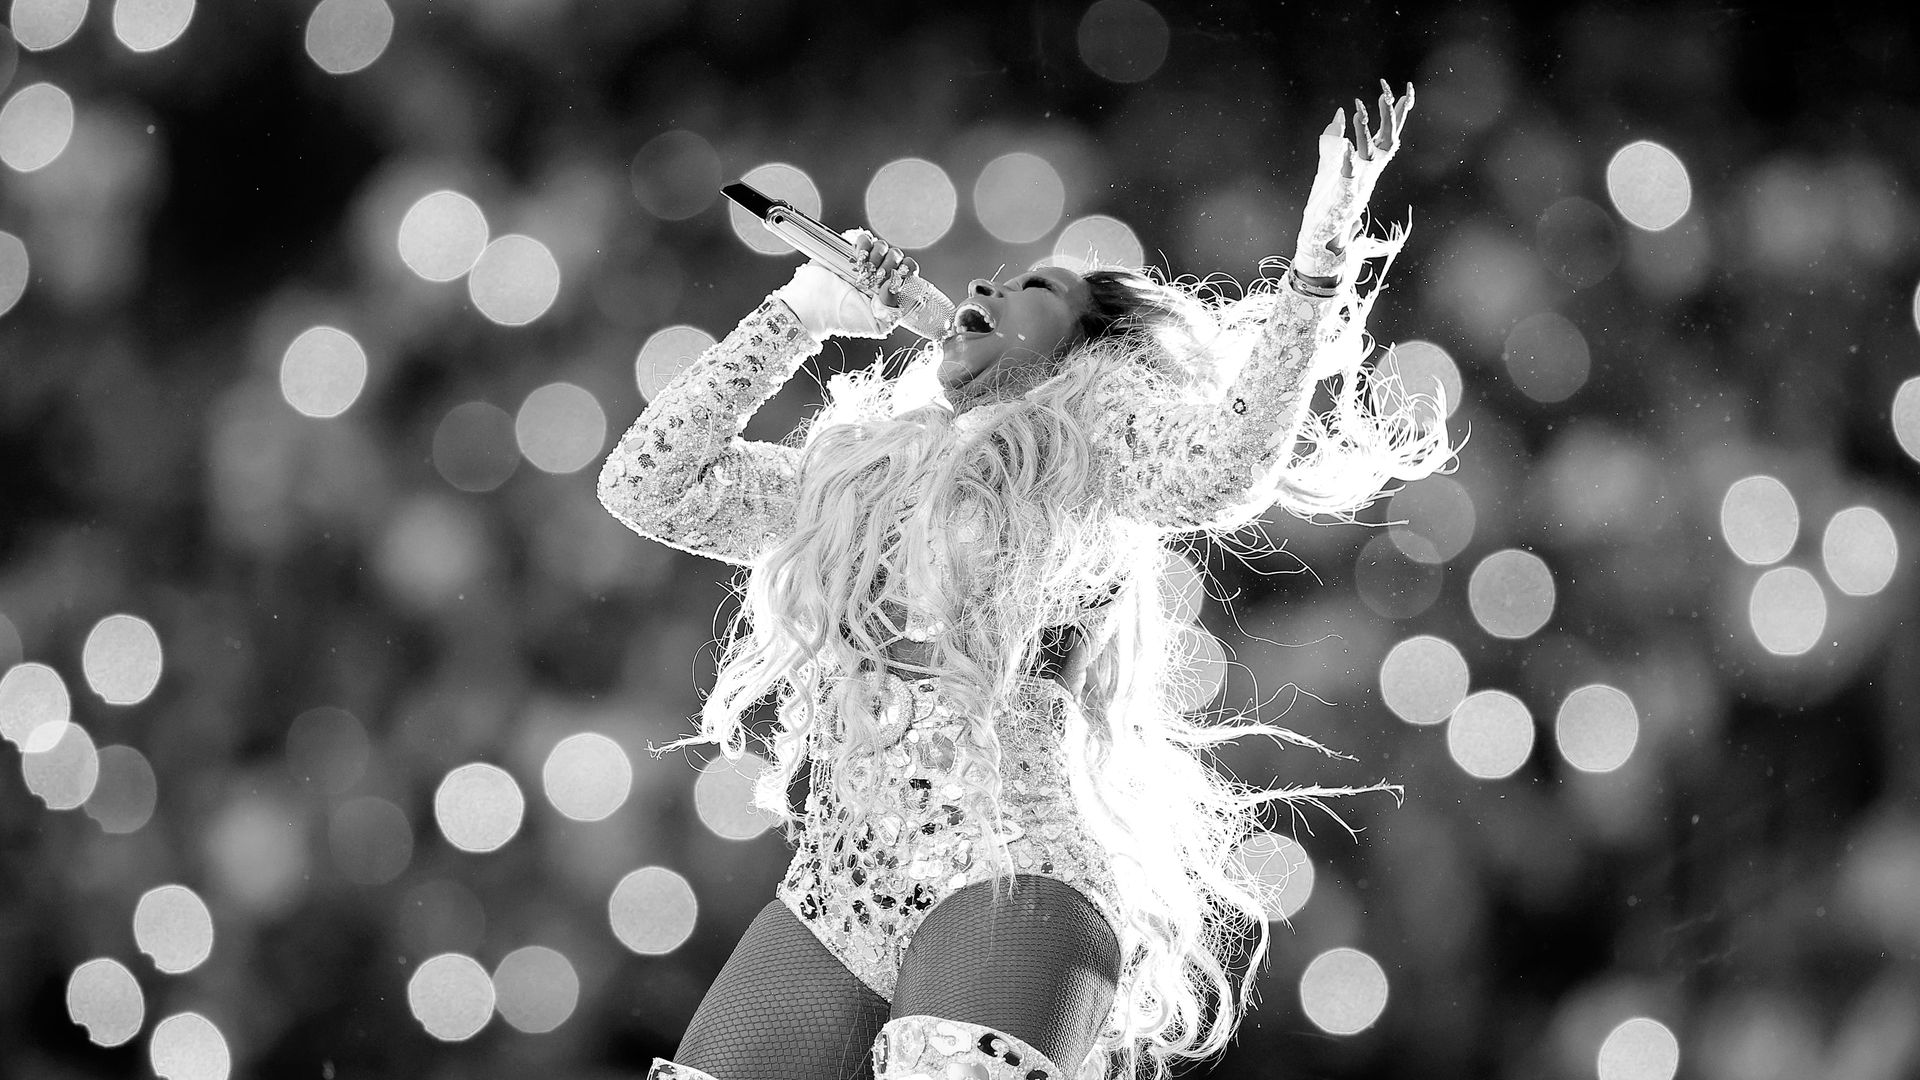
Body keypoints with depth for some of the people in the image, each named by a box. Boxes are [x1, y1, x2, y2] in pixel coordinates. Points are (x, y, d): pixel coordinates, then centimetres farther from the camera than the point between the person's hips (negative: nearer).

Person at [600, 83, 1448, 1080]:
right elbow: (645, 486, 22)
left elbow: (1223, 470, -9)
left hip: (1010, 878, -6)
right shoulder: (852, 471, 27)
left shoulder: (1086, 453, 11)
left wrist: (1319, 260, -18)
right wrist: (800, 314, 22)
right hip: (828, 894, 6)